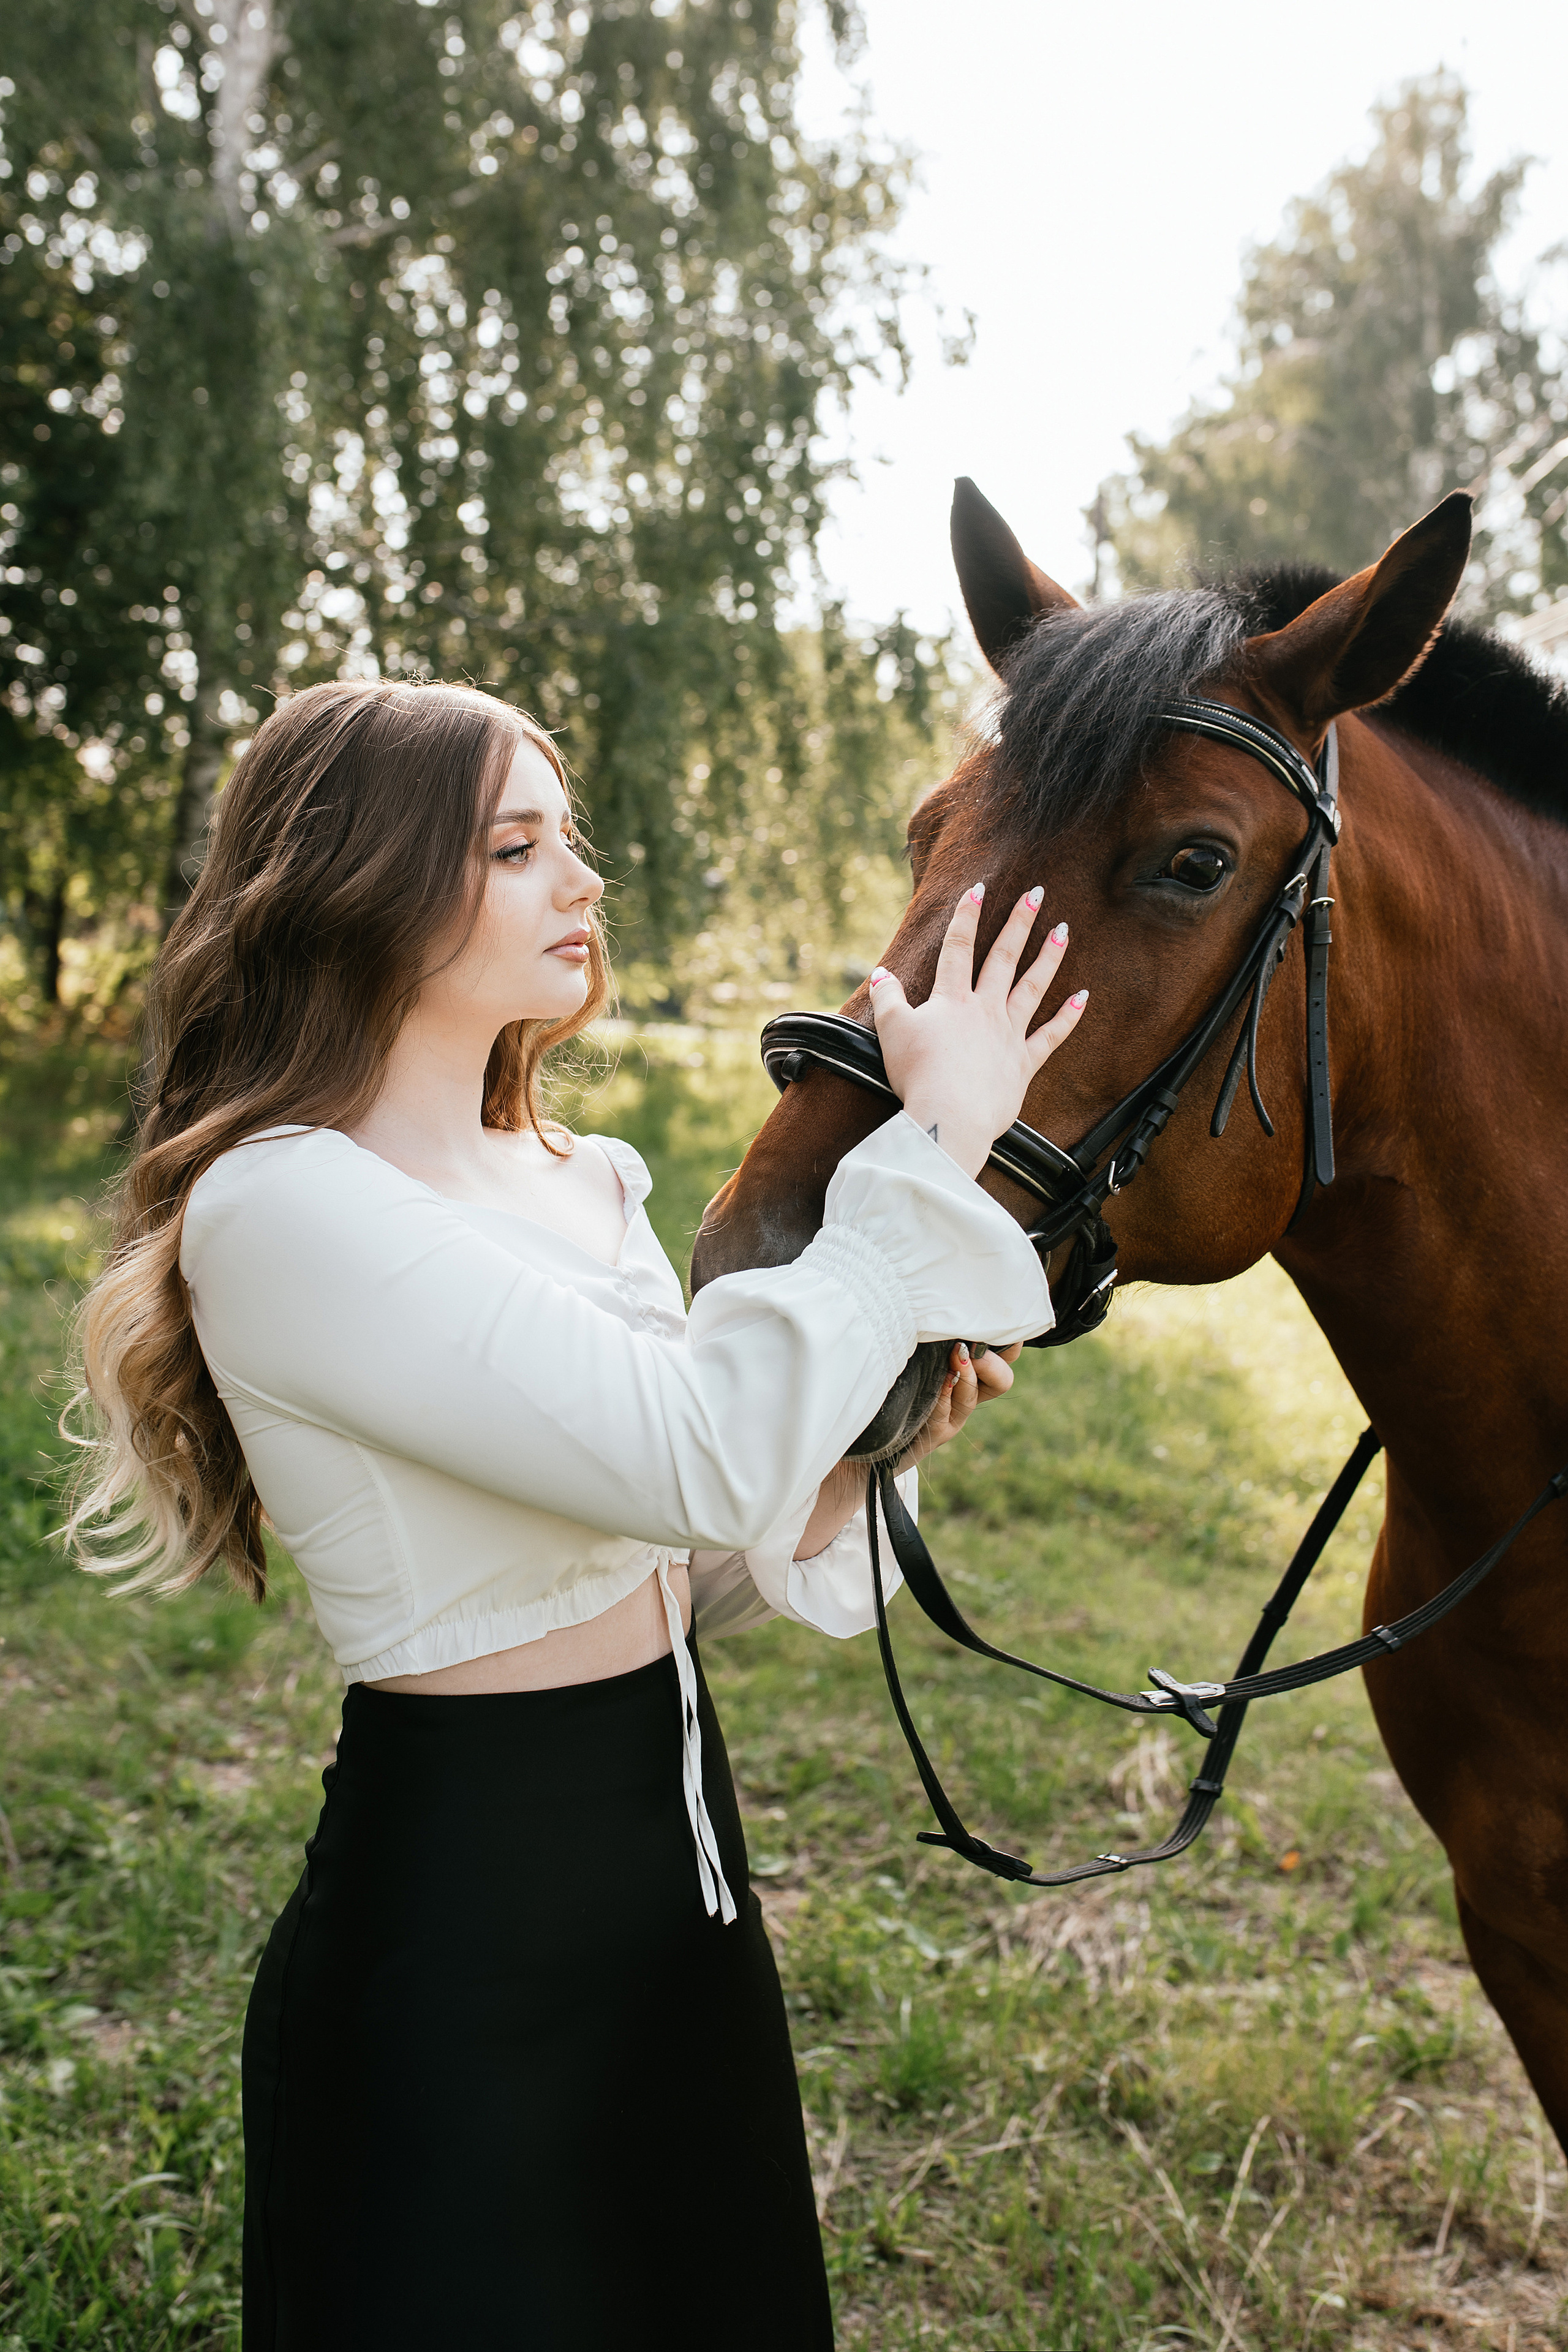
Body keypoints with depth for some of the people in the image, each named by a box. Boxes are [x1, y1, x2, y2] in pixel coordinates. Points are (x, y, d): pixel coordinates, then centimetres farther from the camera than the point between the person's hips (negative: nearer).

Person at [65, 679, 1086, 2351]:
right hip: (462, 1941, -8)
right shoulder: (282, 1209, -20)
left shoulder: (587, 1184, 6)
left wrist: (856, 1456, -6)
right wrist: (935, 1140, -23)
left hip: (682, 1865, 8)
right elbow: (700, 1455, -31)